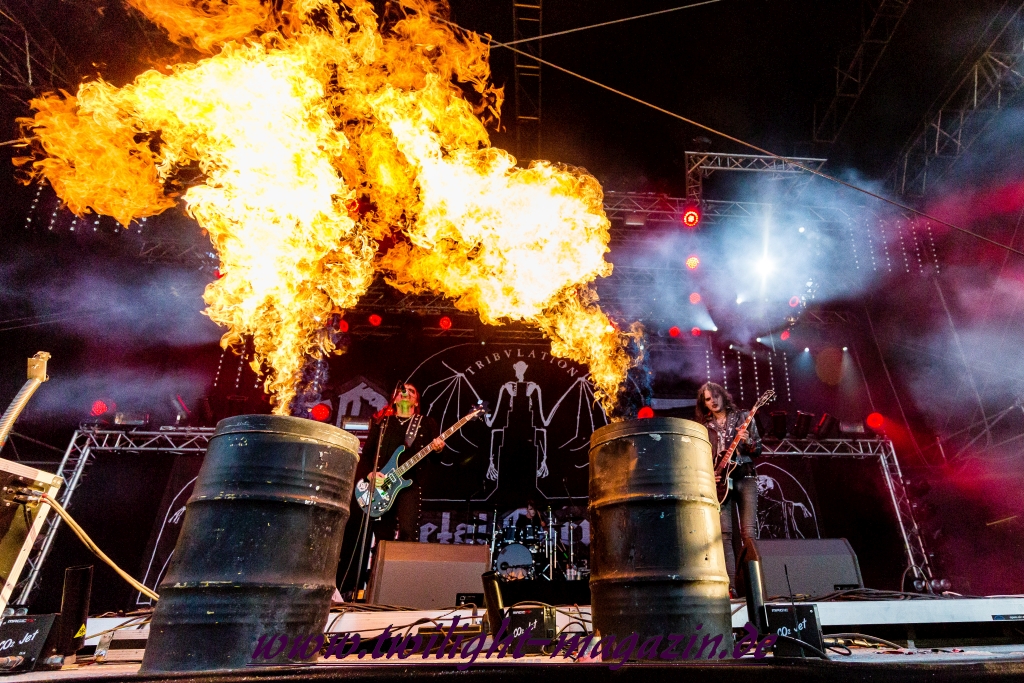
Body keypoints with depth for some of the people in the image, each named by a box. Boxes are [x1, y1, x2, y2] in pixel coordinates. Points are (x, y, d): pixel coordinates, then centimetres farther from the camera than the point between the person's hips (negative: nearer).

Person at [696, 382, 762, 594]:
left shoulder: (742, 417, 10)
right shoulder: (704, 426, 14)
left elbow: (758, 450, 6)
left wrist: (748, 441, -15)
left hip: (745, 477, -1)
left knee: (748, 531, -8)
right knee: (726, 533, -6)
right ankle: (732, 585, -6)